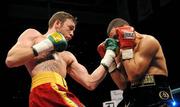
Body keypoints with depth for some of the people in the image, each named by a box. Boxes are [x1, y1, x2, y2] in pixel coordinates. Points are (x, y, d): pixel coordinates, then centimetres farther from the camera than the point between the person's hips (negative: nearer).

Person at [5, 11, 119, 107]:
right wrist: (47, 45, 2)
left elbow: (90, 83, 22)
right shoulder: (33, 34, 19)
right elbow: (10, 60, 1)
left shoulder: (67, 56, 33)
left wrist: (110, 53, 25)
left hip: (61, 92, 7)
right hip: (45, 90, -7)